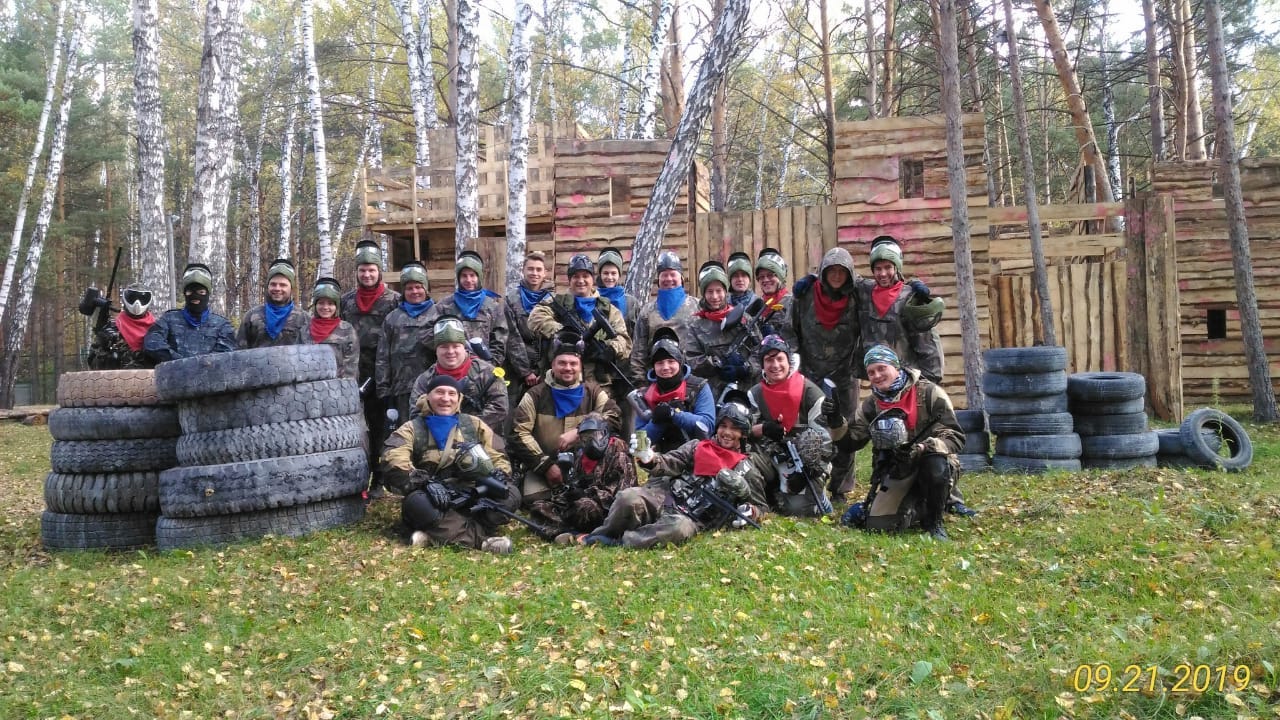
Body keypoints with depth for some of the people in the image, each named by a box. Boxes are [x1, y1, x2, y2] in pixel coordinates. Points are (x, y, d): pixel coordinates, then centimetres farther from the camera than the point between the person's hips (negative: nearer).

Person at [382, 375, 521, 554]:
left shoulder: (475, 425, 15)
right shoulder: (412, 429, 6)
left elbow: (498, 457, 12)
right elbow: (393, 461, -12)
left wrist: (499, 476, -13)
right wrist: (425, 483, -28)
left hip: (472, 500, 2)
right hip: (435, 503, -2)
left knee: (511, 495, -24)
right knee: (416, 503, -36)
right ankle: (481, 538, -36)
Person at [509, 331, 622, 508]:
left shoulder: (593, 392, 7)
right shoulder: (536, 395, 3)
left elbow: (614, 417, -9)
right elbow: (519, 433, -3)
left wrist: (578, 432, -21)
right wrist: (545, 465, -12)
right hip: (542, 465, -1)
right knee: (536, 500, -28)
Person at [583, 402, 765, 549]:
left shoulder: (746, 469, 14)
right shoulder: (697, 447, 15)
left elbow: (758, 505, 17)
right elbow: (672, 462, 0)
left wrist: (748, 512, -8)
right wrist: (652, 461, -23)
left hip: (694, 519, -1)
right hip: (665, 498, 2)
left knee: (680, 528, -39)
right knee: (628, 498, -29)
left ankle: (620, 542, -32)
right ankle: (602, 536, -6)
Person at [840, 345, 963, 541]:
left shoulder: (929, 393, -11)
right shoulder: (872, 404, 4)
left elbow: (955, 437, -16)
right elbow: (852, 440, 3)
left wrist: (921, 448, -33)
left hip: (932, 467, -3)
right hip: (897, 472, 4)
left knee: (935, 465, -39)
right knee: (877, 525, -14)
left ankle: (934, 523, -10)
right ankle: (918, 508, 18)